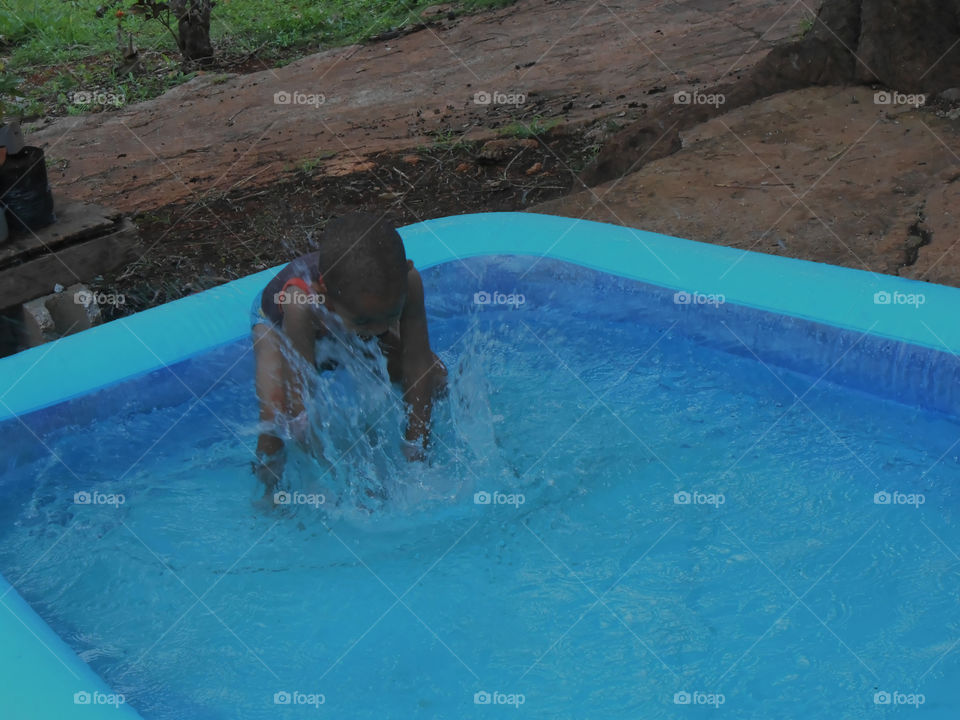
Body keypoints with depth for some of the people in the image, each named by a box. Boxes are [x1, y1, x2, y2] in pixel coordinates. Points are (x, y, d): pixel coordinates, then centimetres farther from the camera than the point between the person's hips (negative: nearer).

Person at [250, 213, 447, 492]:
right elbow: (302, 407, -42)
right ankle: (269, 495, 2)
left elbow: (418, 367, -32)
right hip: (277, 322, -3)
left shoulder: (407, 282, -41)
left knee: (435, 376, -10)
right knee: (276, 417, -26)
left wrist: (415, 459, -29)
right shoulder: (302, 305, -48)